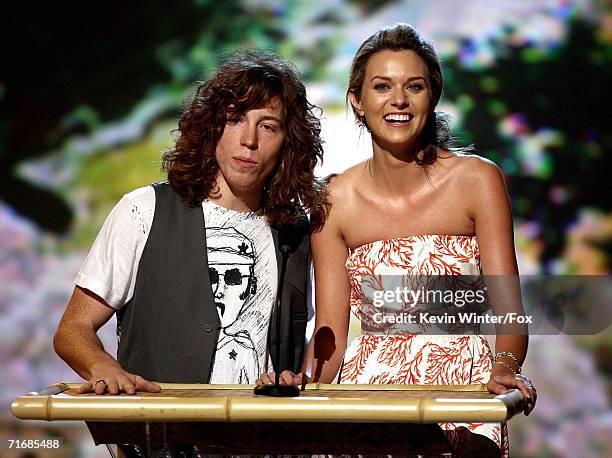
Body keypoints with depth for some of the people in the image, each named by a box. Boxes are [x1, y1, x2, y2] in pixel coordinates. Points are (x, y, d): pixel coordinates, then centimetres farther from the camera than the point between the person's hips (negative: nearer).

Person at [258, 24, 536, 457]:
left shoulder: (477, 179, -2)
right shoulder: (335, 199, 2)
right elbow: (331, 330, 2)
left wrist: (505, 366, -25)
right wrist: (303, 379, -17)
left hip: (462, 386, -1)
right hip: (373, 385, 1)